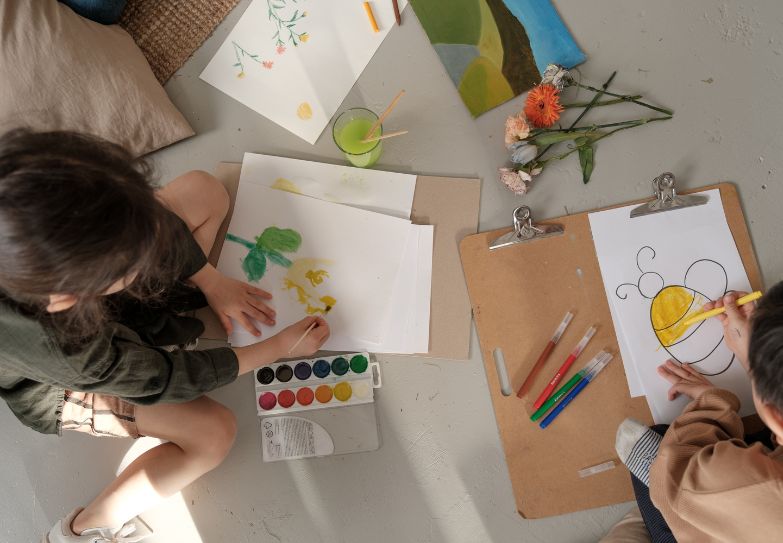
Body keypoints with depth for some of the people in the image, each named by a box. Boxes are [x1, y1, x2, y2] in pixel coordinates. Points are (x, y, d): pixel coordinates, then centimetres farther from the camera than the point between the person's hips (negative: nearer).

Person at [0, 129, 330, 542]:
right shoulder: (60, 348, -47)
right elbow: (166, 379, -28)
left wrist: (210, 280, -12)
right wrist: (281, 345, -21)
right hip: (66, 385, -5)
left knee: (203, 190, -8)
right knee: (214, 433, -16)